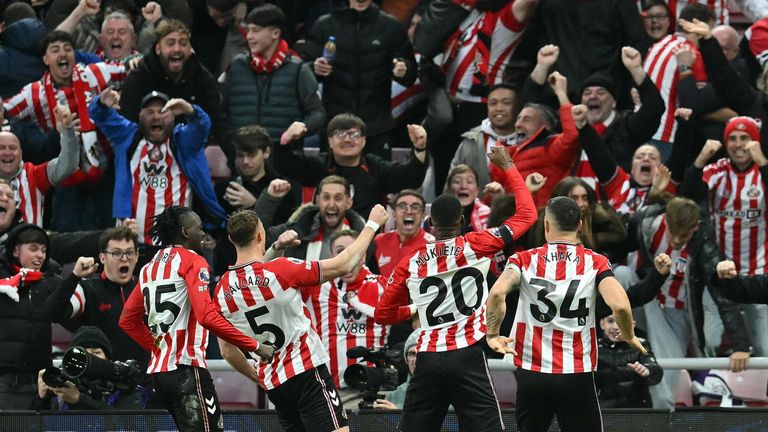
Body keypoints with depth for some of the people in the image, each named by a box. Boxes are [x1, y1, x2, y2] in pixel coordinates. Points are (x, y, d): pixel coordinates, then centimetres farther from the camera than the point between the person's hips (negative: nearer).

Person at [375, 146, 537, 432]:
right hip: (467, 356, -3)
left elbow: (382, 314, 17)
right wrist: (508, 167, 14)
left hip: (428, 360, 4)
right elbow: (527, 214, 4)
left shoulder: (410, 264, 9)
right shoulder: (474, 246, -1)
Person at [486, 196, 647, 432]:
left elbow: (497, 292, -17)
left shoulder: (525, 260, 1)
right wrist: (629, 336, 3)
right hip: (578, 376, -1)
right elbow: (620, 305, -16)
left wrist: (492, 334, -6)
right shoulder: (595, 262, -1)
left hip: (532, 374, 1)